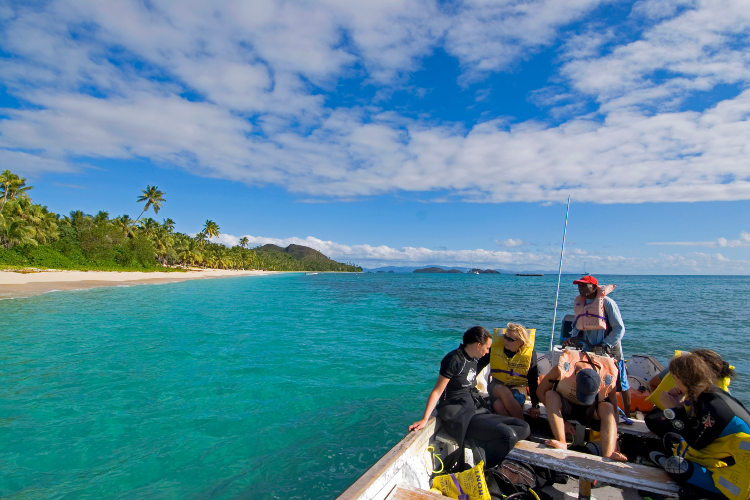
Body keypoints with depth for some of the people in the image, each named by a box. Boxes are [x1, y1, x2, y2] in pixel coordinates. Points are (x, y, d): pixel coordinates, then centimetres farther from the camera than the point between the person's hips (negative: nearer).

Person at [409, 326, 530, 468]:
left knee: (523, 427, -4)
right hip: (457, 416, -9)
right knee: (508, 435, -25)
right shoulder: (454, 359, -12)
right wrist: (424, 420, -19)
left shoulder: (476, 360, 12)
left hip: (475, 411, 9)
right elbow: (437, 391, -14)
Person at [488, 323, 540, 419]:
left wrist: (535, 405, -3)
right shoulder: (496, 346, -6)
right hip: (497, 385, 2)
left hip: (518, 386, -1)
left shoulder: (530, 353, -7)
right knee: (498, 405, -34)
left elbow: (534, 381, -1)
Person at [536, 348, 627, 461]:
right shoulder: (563, 369, -29)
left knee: (608, 408, -30)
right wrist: (561, 421, -18)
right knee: (551, 395, -31)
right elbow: (540, 392, -19)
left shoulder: (608, 379, -25)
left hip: (590, 411, 1)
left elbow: (614, 413, -11)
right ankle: (562, 443, -40)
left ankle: (608, 456, -43)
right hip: (565, 407, 0)